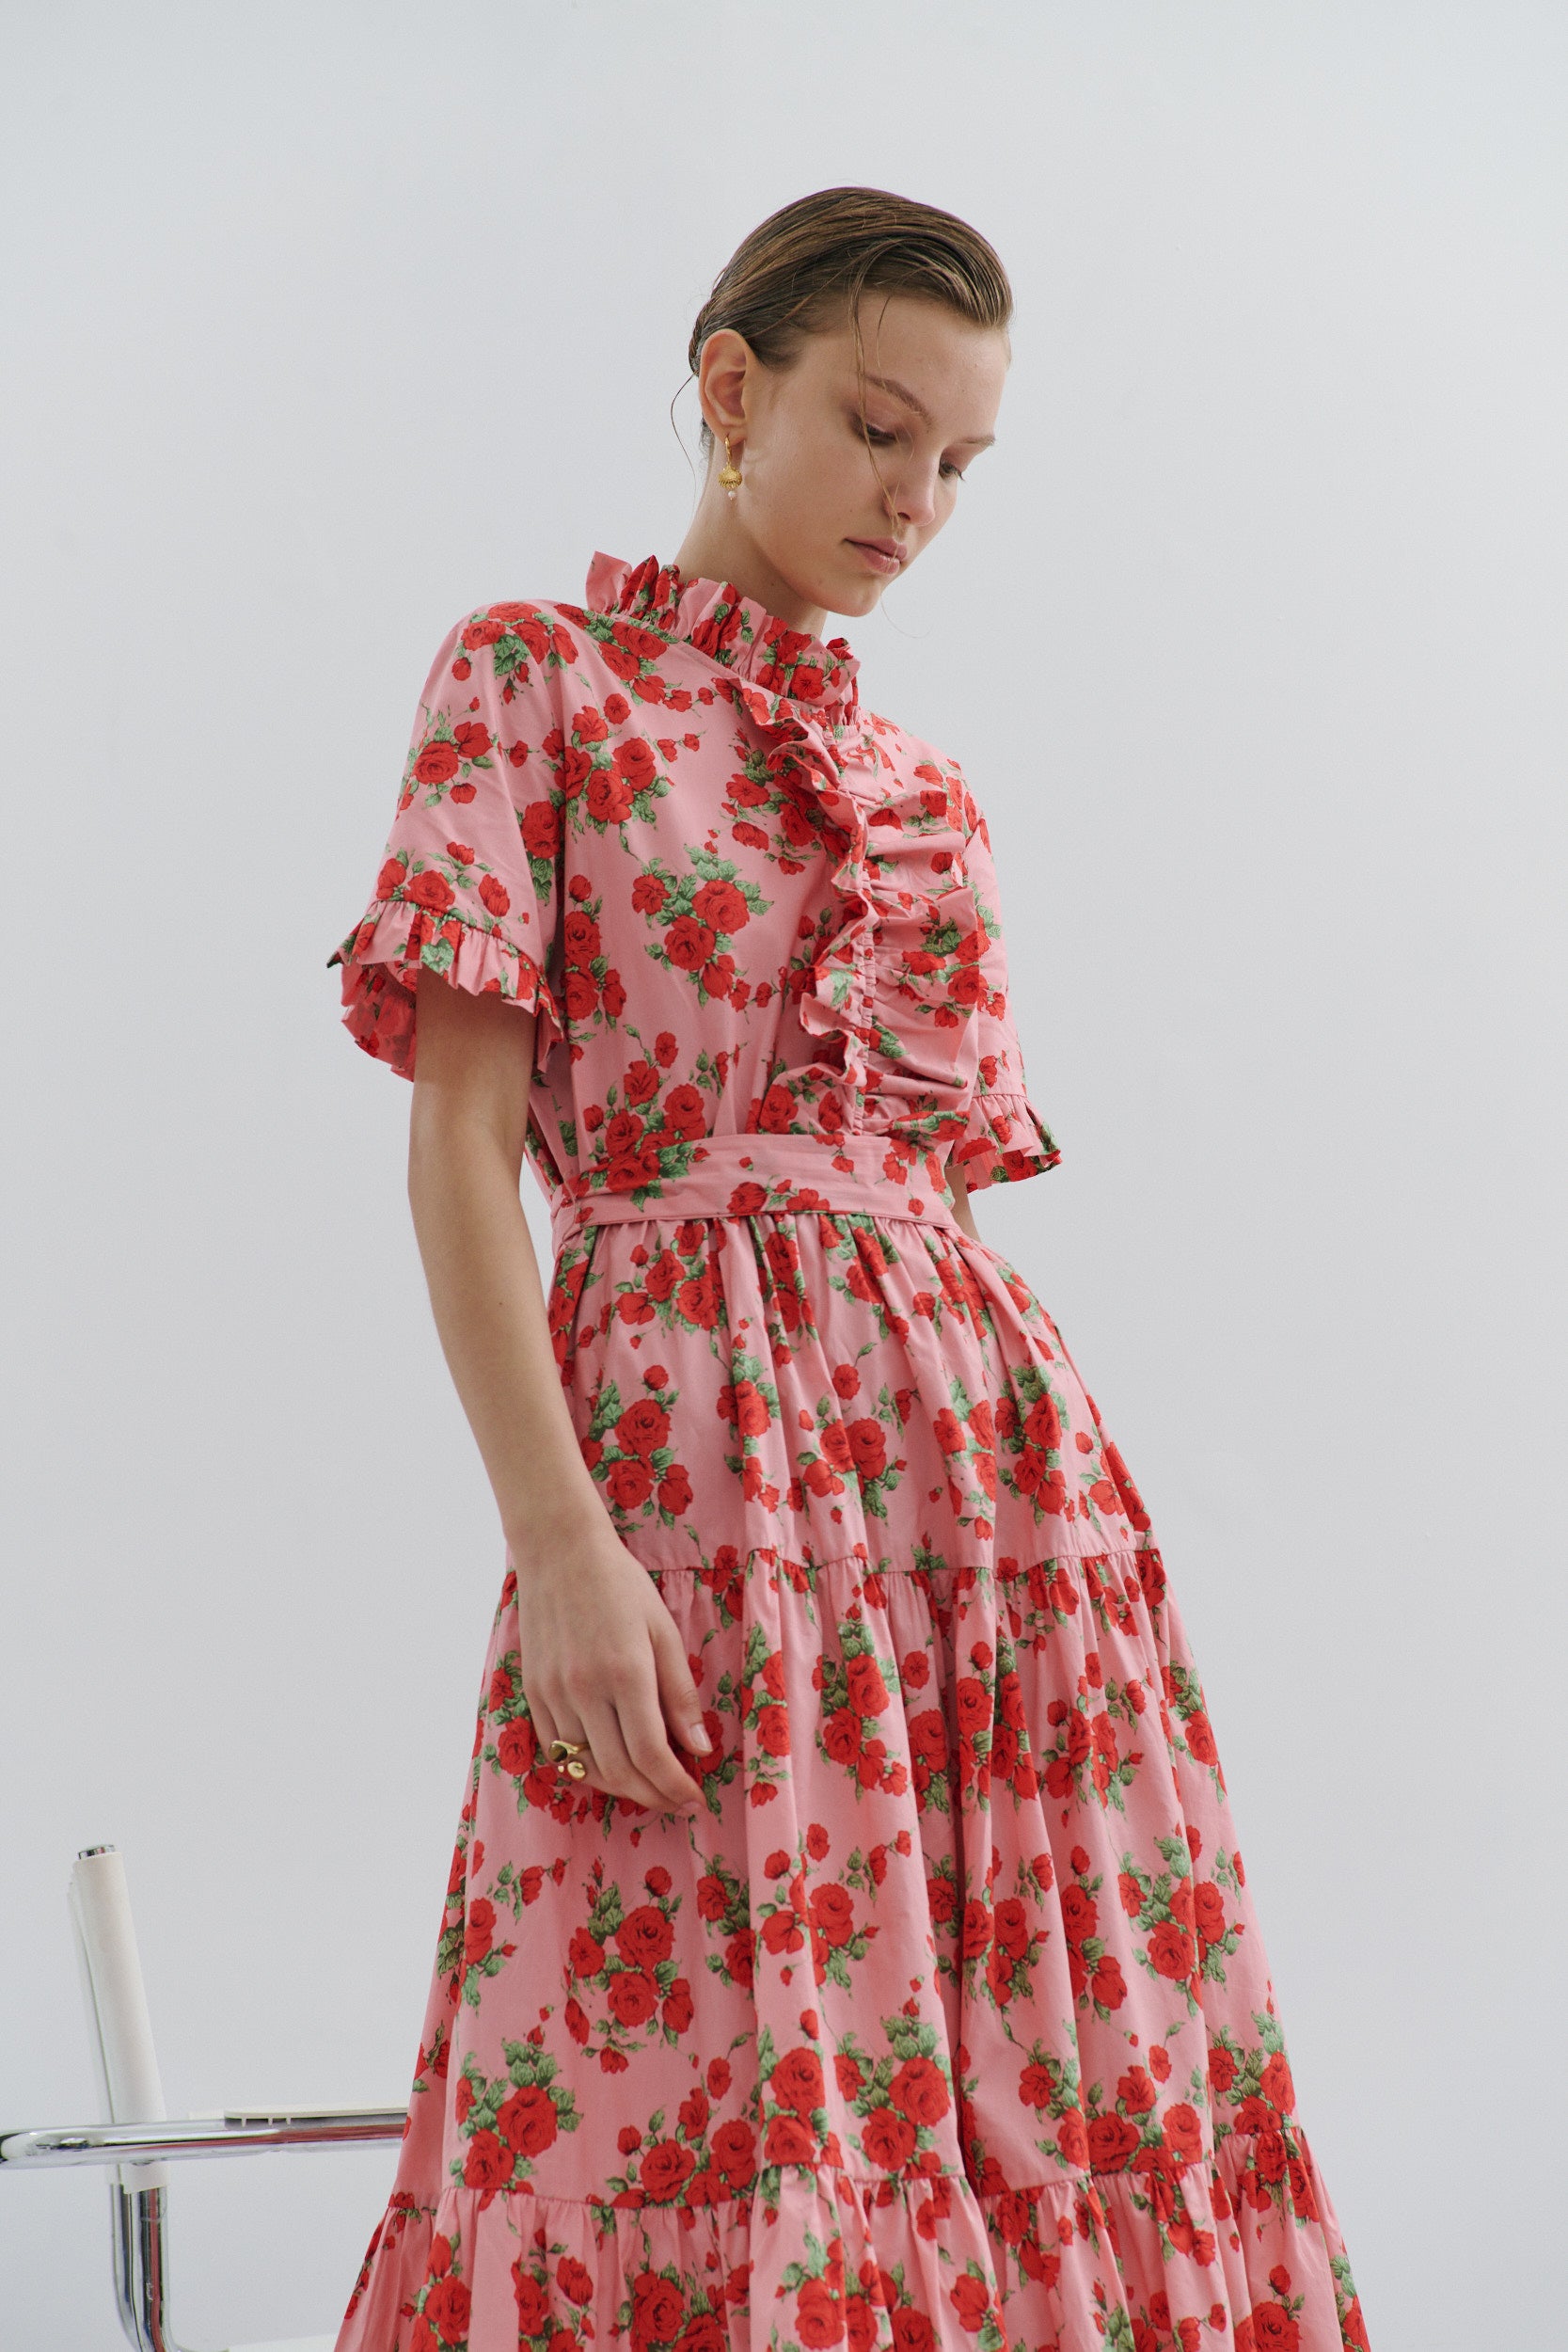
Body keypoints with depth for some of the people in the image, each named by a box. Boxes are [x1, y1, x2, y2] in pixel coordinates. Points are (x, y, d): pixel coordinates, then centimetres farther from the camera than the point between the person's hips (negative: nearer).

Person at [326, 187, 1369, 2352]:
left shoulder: (929, 801, 21)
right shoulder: (537, 678, 6)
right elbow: (460, 1141, -4)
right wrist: (558, 1532, -15)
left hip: (992, 1436, 5)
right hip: (688, 1428, -5)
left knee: (1059, 2085, 2)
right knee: (697, 2111, -8)